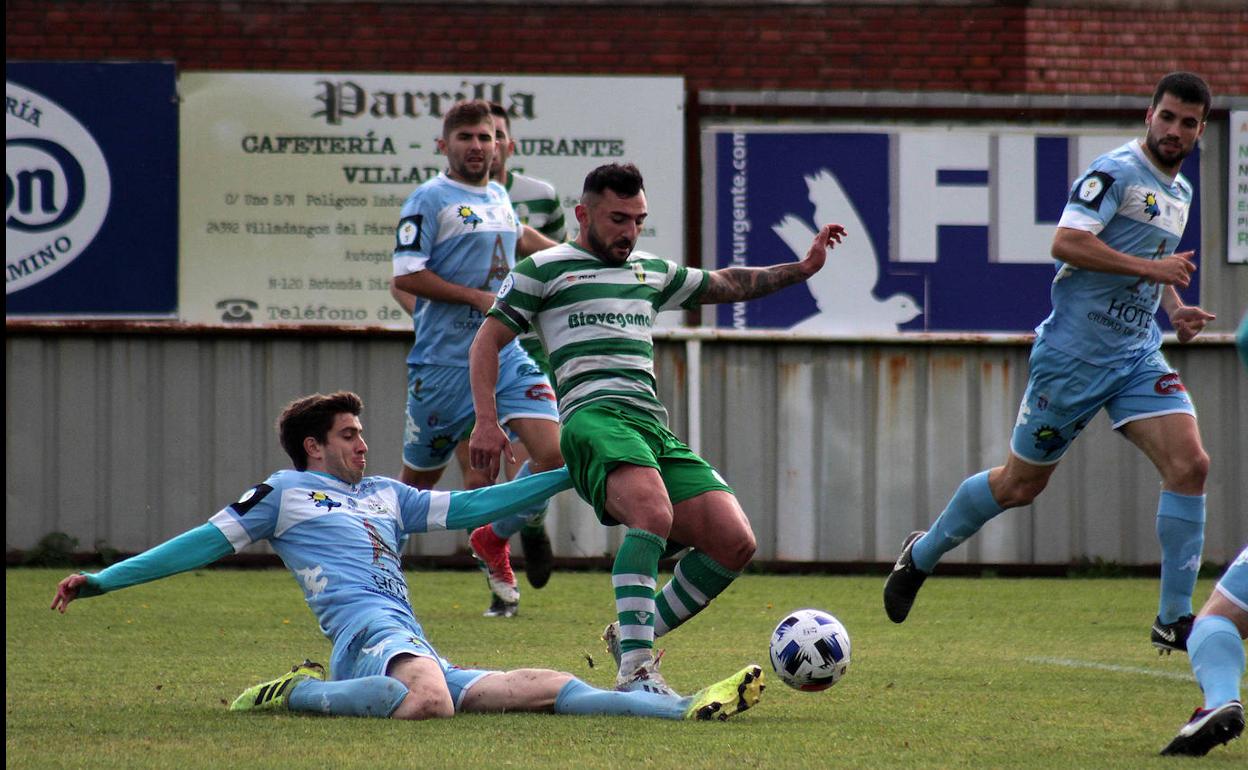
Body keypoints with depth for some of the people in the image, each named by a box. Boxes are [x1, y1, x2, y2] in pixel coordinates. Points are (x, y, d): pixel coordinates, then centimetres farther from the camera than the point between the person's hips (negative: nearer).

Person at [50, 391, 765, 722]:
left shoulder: (385, 494, 32)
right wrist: (102, 581, 8)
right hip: (367, 628, -7)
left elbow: (470, 507, 34)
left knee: (547, 687, -5)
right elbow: (206, 543, 12)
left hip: (415, 652, 7)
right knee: (430, 698, -42)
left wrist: (566, 477, 31)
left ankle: (689, 708, -15)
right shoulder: (284, 492, 13)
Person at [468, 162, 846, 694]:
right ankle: (635, 669, -39)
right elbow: (487, 340, 9)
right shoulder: (543, 270, 12)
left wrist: (800, 270, 30)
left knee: (735, 541, -11)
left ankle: (633, 638, 7)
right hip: (594, 416, -7)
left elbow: (725, 285, 41)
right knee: (655, 511, -36)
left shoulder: (650, 271, 29)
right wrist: (486, 421, -4)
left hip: (654, 426, 7)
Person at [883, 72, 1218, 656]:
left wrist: (1176, 310, 12)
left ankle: (1174, 619, -7)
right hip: (1074, 351, -7)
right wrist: (1152, 268, -26)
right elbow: (1066, 243, -25)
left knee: (1190, 464, -13)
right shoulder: (1116, 171, -14)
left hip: (1138, 355, 7)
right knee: (1021, 482, 5)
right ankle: (921, 556, 31)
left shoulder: (1179, 192, 14)